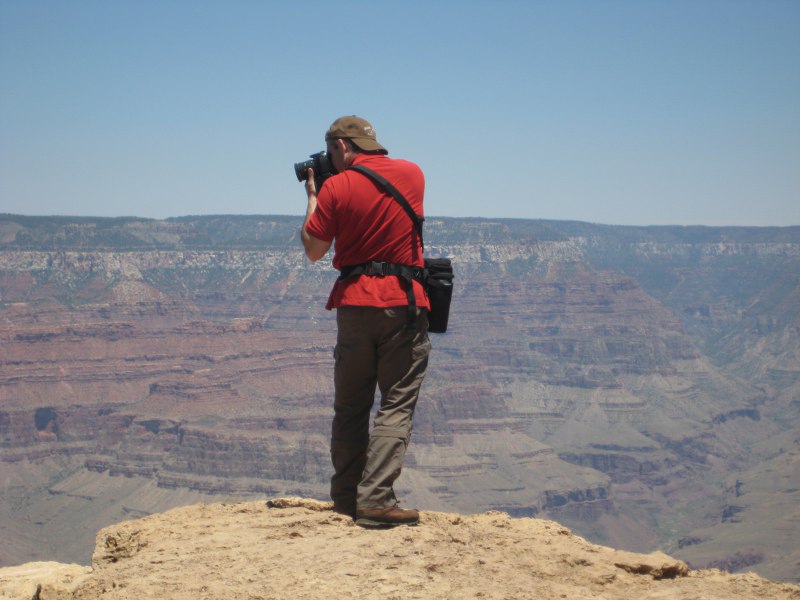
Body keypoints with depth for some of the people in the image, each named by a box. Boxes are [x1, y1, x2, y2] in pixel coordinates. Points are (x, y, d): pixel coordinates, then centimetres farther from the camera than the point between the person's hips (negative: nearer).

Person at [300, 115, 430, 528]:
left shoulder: (336, 188, -5)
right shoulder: (413, 174, 5)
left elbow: (313, 251, 4)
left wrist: (312, 197, 15)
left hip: (354, 304, 0)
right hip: (404, 303, 0)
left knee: (350, 406, 12)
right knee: (397, 405, -1)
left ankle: (345, 499, 15)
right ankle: (375, 500, -12)